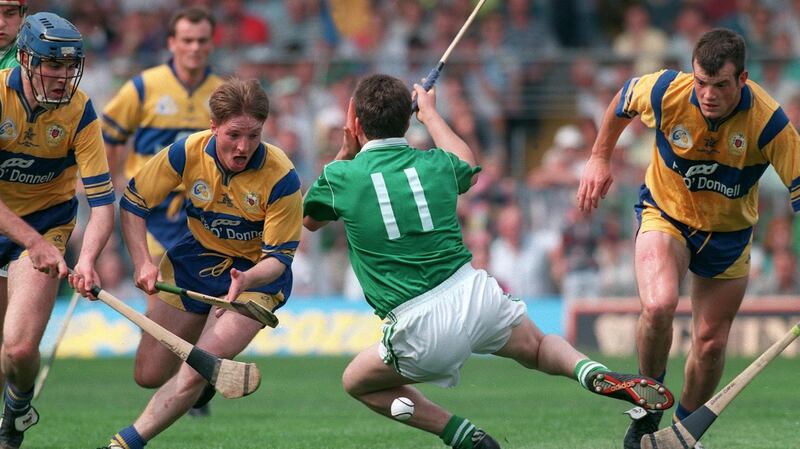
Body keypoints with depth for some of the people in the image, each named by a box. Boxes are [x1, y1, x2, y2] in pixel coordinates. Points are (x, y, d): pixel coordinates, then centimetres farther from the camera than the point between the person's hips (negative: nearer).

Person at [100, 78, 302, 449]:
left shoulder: (281, 178, -28)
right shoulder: (187, 153, -21)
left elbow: (279, 256, -21)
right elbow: (132, 202, -8)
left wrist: (246, 280, -42)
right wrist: (142, 262, -21)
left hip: (256, 275, -4)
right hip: (195, 258, 4)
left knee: (195, 373, -22)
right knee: (151, 373, 10)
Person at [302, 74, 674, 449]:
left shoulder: (341, 176, -1)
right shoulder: (435, 164, 9)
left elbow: (309, 220, 23)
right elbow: (467, 167, 36)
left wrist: (345, 153, 26)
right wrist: (430, 114, 50)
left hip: (419, 329, -3)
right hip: (474, 294, 4)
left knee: (358, 382, 23)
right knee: (538, 348, 31)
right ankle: (595, 373, -2)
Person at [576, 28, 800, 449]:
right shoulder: (666, 92, -26)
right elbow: (622, 101, -1)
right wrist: (599, 158, 5)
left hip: (728, 234, 1)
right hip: (665, 216, -1)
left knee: (711, 342, 8)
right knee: (658, 307, -28)